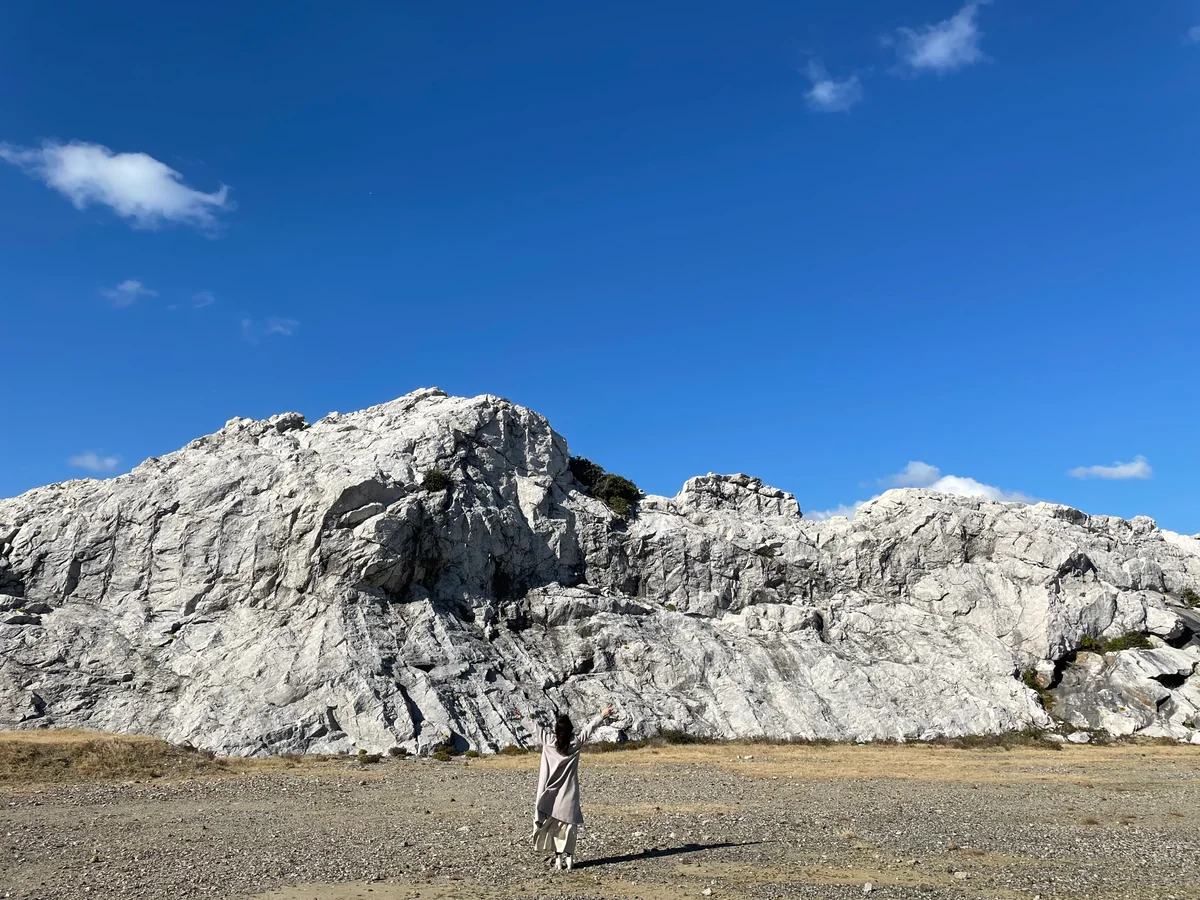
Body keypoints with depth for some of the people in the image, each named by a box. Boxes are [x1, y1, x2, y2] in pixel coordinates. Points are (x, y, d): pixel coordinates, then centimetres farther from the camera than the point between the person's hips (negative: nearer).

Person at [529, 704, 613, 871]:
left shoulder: (548, 741, -8)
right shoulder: (576, 742, -8)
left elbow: (537, 728, 8)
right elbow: (589, 728, 5)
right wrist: (602, 715, 19)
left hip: (551, 793, 1)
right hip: (569, 794, -1)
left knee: (554, 825, 8)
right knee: (569, 824, 6)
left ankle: (558, 858, 10)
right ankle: (569, 857, 5)